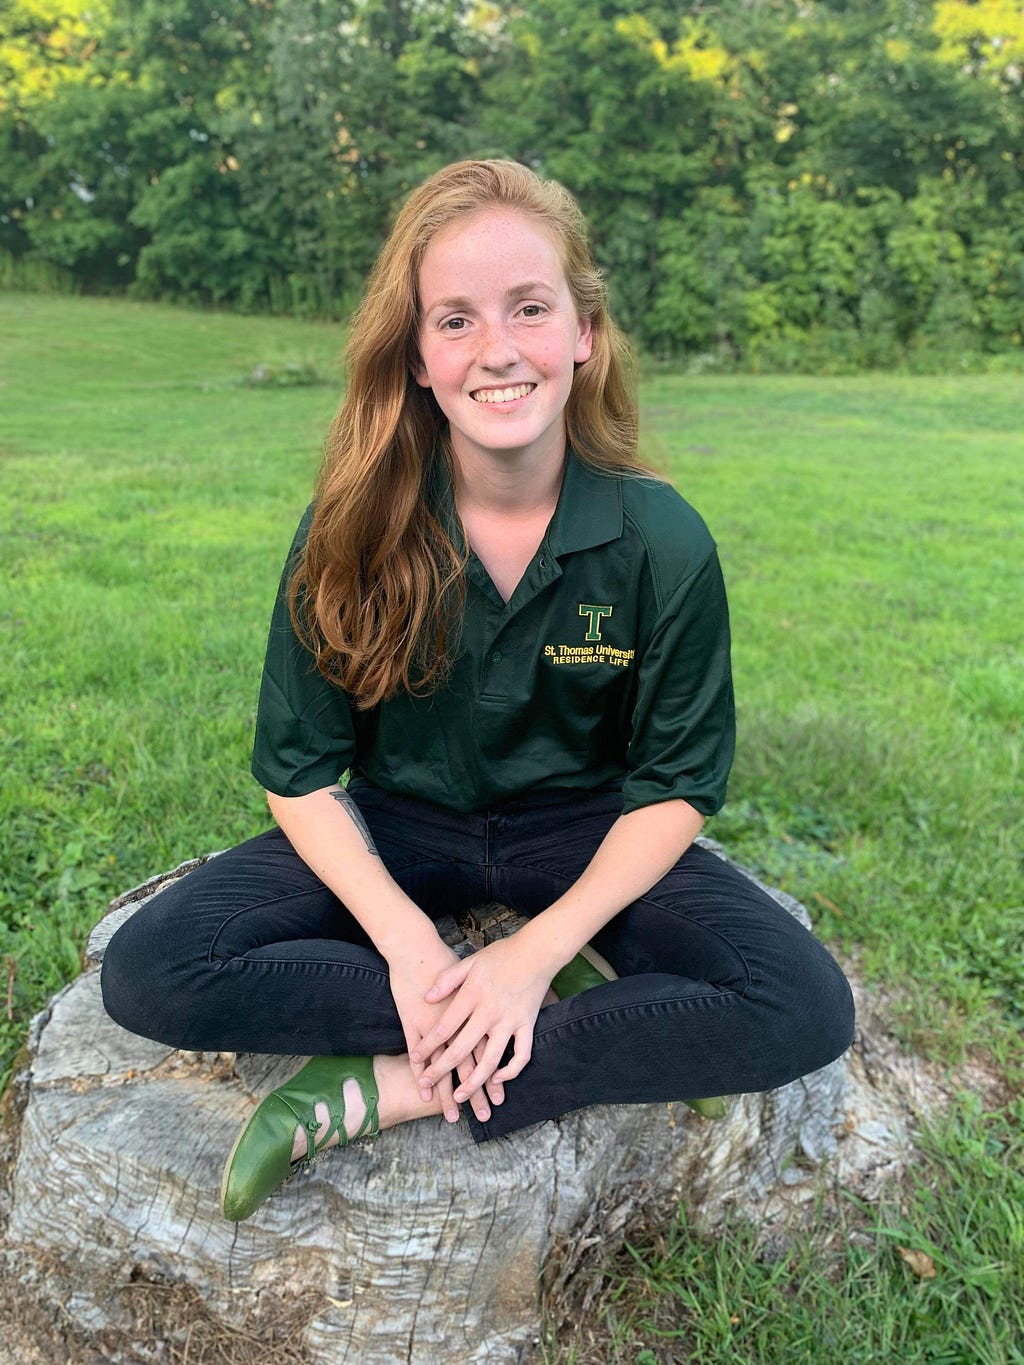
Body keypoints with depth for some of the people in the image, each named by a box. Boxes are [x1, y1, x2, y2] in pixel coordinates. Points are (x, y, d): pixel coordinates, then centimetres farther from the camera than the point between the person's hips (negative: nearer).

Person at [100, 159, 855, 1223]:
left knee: (807, 1009, -22)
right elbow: (300, 774, -9)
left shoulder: (662, 541, -16)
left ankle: (381, 1092, -19)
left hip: (579, 830, 0)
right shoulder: (353, 532, -15)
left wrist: (536, 951, -20)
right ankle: (574, 1021, -16)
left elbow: (674, 787, -10)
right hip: (396, 826, 1)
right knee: (146, 970, -21)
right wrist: (408, 942, -23)